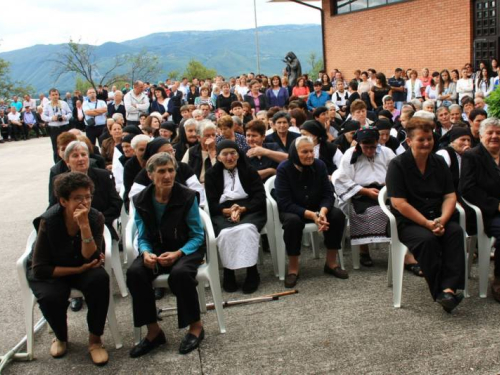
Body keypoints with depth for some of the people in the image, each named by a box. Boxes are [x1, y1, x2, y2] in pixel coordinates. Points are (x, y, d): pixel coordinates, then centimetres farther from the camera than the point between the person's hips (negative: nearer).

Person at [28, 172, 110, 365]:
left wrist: (84, 225, -35)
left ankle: (95, 339, -12)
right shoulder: (48, 222, -22)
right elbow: (40, 269, -20)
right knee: (51, 297, -32)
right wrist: (78, 270, -25)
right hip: (50, 272, -1)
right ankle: (61, 337, 4)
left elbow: (90, 258, -24)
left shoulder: (95, 218, -16)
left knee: (100, 278, -31)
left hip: (83, 268, 1)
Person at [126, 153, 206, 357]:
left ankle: (196, 327, -10)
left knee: (180, 273, -36)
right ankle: (153, 331, -9)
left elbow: (197, 236, -9)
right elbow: (143, 237, 2)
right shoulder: (141, 200, -4)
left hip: (186, 248, -3)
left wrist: (177, 254, -26)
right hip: (156, 249, 3)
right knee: (134, 273, -27)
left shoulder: (187, 196, -12)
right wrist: (146, 253, -21)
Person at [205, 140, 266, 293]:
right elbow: (211, 203, 3)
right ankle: (228, 272, -18)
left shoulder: (249, 171, 12)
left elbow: (260, 197, 0)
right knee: (225, 233, -33)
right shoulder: (211, 174, 14)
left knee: (247, 229, -34)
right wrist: (227, 211, -18)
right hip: (222, 213, 1)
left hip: (249, 210, 0)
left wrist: (242, 209, -17)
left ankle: (252, 271, -22)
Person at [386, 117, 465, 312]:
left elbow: (450, 196, 5)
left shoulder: (439, 162, 10)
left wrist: (442, 220, -15)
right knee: (427, 239, -33)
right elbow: (398, 203, -14)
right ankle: (440, 292, -24)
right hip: (408, 222, -4)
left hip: (437, 218, 5)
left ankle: (449, 288, -33)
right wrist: (427, 224, -19)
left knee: (455, 231, -25)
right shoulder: (397, 165, -7)